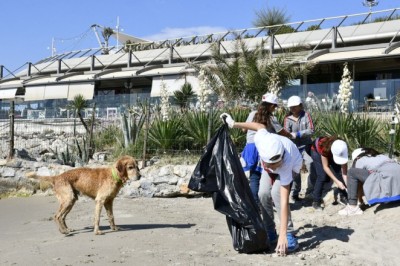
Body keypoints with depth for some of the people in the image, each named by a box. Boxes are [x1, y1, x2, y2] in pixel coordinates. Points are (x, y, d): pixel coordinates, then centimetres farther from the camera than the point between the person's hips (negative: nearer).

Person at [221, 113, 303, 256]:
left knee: (277, 192, -28)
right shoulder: (261, 139, -42)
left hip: (292, 166, -4)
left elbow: (284, 201, -47)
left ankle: (289, 236, -17)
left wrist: (282, 235, -50)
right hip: (270, 161, 4)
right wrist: (234, 124, -5)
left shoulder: (286, 165, -47)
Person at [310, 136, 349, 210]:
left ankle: (343, 197, 6)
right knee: (322, 176, -16)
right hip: (317, 152, -3)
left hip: (330, 153, 4)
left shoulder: (342, 149, -33)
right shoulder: (324, 147, -43)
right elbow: (325, 167, -33)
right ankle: (316, 201, -6)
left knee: (339, 173, -9)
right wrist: (337, 182, -36)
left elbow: (344, 169, -25)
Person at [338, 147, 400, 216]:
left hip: (387, 178, -8)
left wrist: (360, 199, 30)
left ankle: (353, 207, -2)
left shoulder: (360, 160, 16)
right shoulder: (381, 156, 35)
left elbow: (359, 184, 17)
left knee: (351, 172, 0)